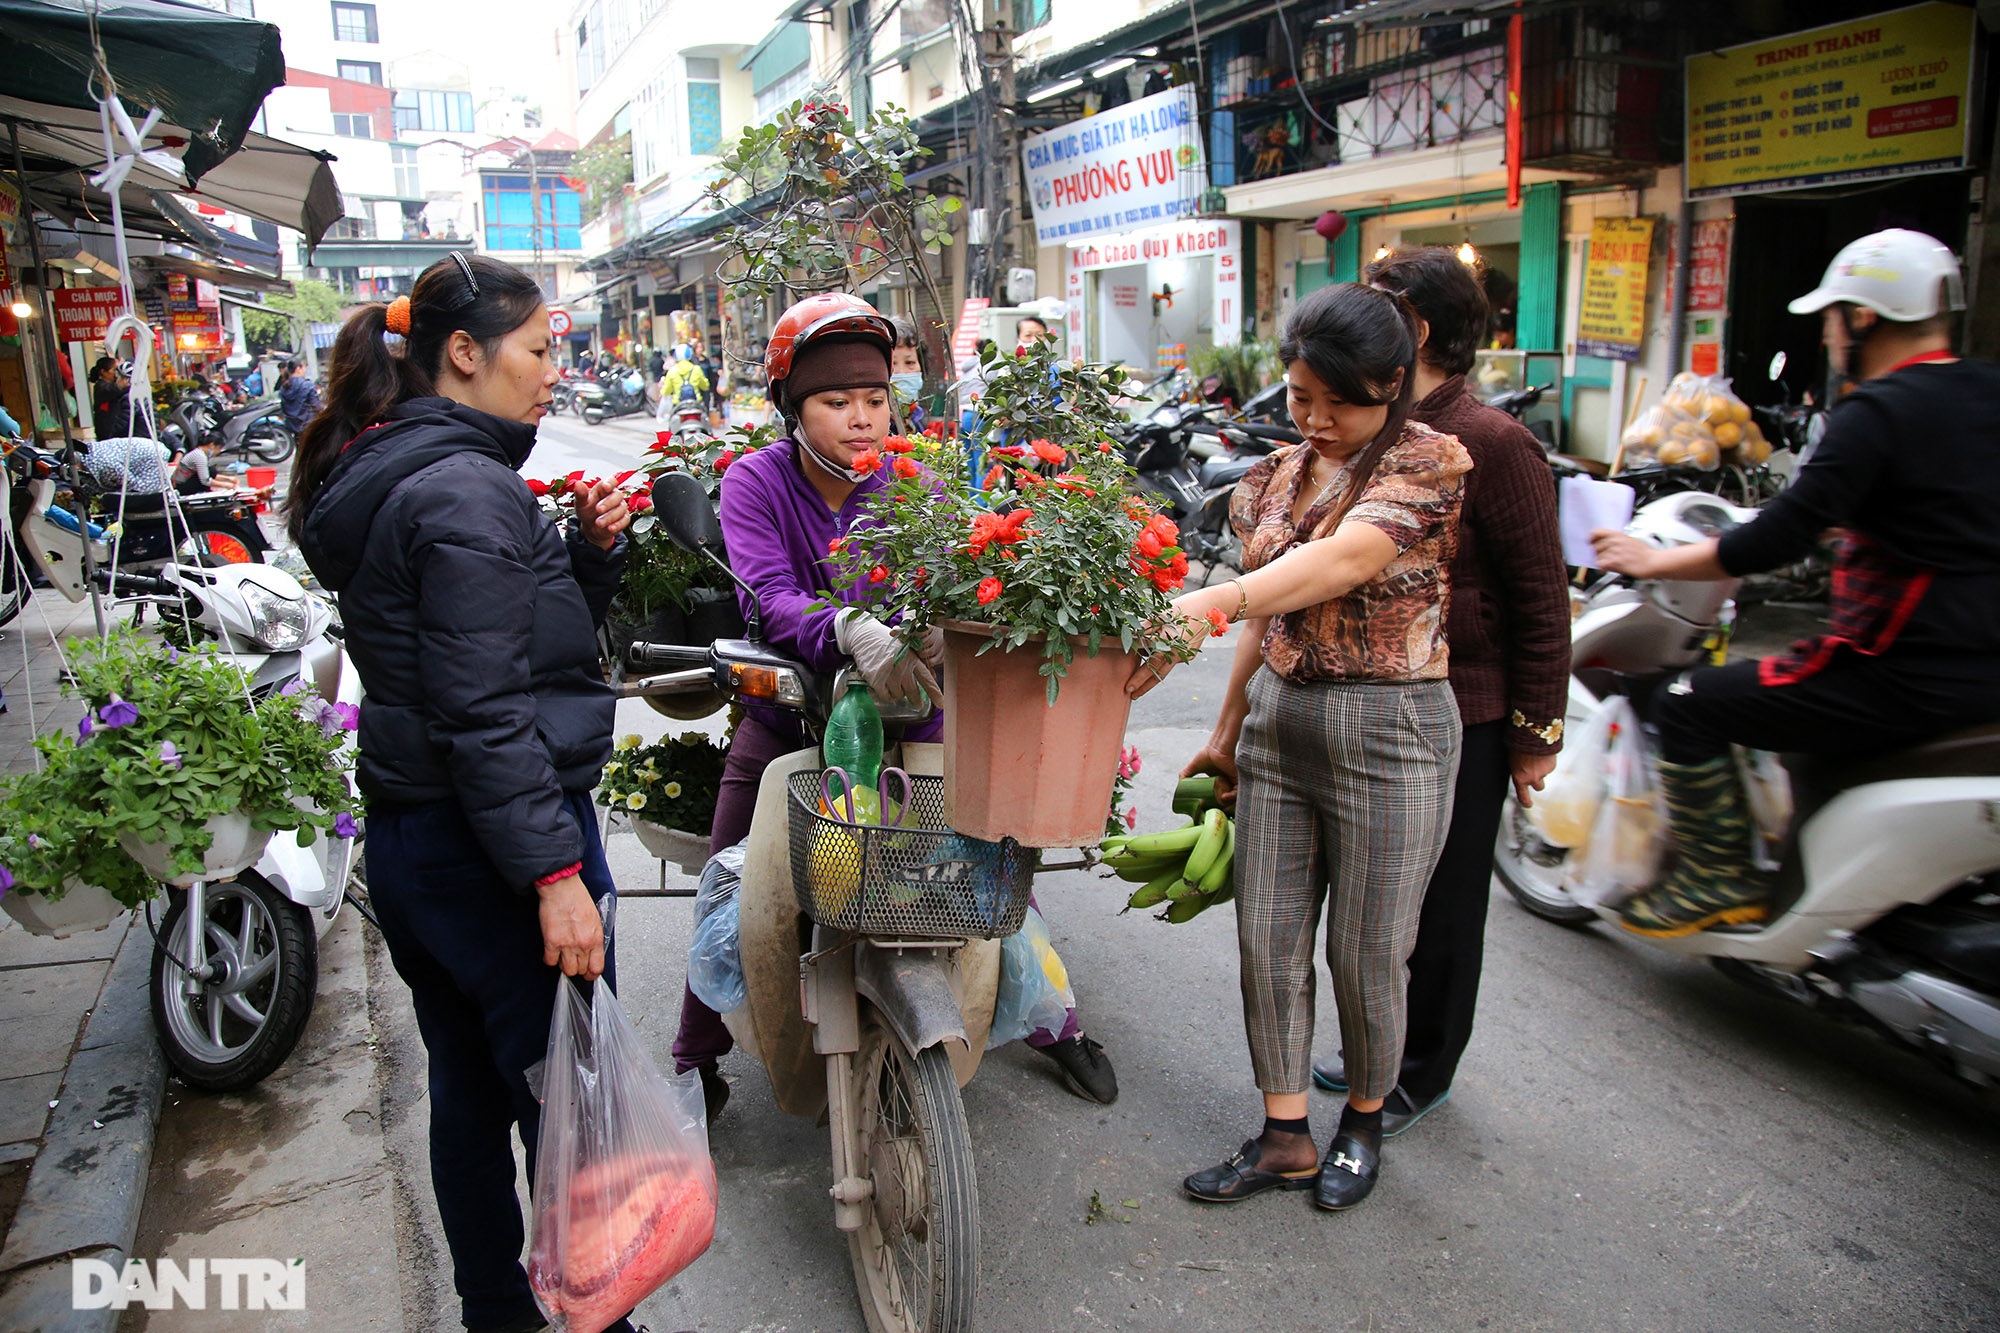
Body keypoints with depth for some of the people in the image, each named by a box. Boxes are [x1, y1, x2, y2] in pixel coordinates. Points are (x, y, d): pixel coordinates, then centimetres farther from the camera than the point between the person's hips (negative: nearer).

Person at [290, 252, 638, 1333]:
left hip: (408, 835, 10)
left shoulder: (386, 473, 12)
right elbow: (485, 709, -24)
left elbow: (525, 631, 16)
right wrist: (556, 873, -23)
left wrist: (590, 548, 1)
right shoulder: (464, 488, -18)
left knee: (469, 1091, 22)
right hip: (488, 845, -10)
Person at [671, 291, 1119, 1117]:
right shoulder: (755, 483, -10)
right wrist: (854, 630, -46)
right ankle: (695, 1062, 25)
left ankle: (1054, 1021, 25)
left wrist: (945, 625, -39)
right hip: (786, 714, -1)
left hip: (906, 710, 1)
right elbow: (773, 598, -26)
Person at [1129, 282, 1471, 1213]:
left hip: (1390, 732, -6)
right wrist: (1227, 734, 15)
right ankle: (1285, 1139, 25)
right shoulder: (1282, 472, 9)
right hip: (1278, 722, 6)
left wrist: (1203, 606, -43)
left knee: (1366, 957, 7)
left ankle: (1364, 1120, 33)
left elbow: (1341, 563, -30)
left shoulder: (1428, 462, -11)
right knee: (1267, 944, 9)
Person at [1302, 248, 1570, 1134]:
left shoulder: (1490, 443, -16)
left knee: (1441, 904, 9)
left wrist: (1536, 733, -13)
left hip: (1462, 717, -7)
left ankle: (1424, 1071, 27)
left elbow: (1541, 601, -14)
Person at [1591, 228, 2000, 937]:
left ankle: (1719, 877, 5)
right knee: (1809, 679, 33)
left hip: (1907, 678, -9)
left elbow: (1775, 542, -20)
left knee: (1687, 705, -1)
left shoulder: (1879, 410, -16)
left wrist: (1651, 560, -9)